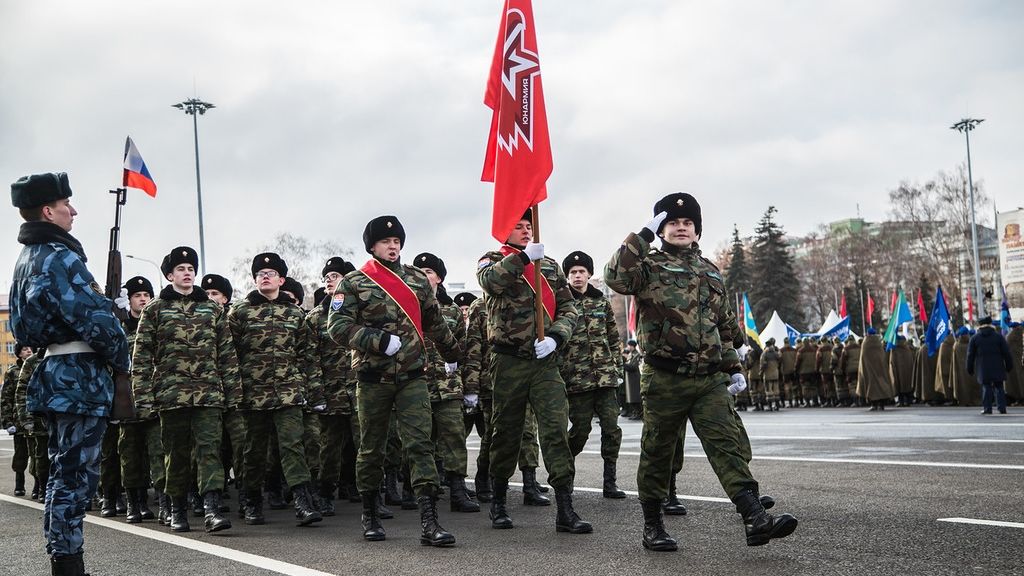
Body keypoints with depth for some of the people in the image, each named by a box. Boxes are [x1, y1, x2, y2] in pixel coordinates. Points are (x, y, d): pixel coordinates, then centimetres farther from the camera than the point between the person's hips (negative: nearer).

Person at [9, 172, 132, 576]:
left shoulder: (28, 258, 16)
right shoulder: (60, 256, -15)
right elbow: (94, 318, -19)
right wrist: (122, 362, -6)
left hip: (55, 374, 10)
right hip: (80, 378, -10)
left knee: (64, 474, 15)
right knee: (77, 476, -7)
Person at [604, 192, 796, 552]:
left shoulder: (710, 272, 19)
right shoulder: (651, 265, 2)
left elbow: (725, 326, 25)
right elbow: (616, 277, -22)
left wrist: (733, 367, 20)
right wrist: (644, 235, -17)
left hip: (710, 379, 4)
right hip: (665, 378, -4)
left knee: (726, 443, -8)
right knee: (658, 451, 5)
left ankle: (755, 518, -17)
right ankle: (652, 525, 18)